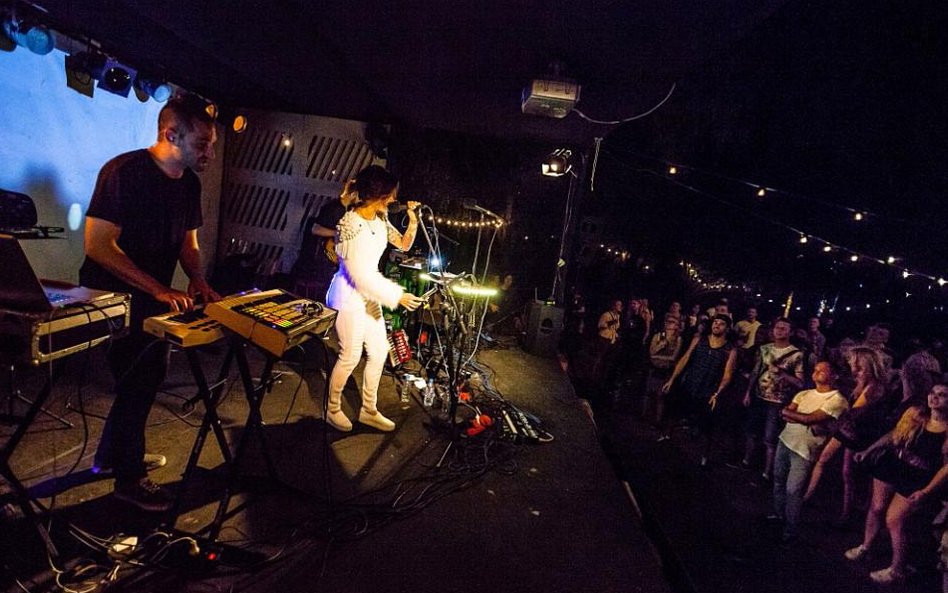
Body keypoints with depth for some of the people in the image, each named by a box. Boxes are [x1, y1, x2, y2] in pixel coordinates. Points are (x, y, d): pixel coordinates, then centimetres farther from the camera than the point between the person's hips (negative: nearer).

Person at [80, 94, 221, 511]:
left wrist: (197, 280, -7)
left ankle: (111, 455, 40)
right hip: (112, 300, -8)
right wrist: (160, 290, -29)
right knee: (139, 382, 0)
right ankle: (130, 478, 21)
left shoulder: (189, 183, 3)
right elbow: (98, 244, -25)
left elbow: (188, 242, 12)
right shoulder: (124, 171, -21)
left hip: (152, 301, 8)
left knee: (148, 375, 18)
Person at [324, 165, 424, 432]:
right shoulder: (350, 226, -24)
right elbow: (358, 274, -25)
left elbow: (403, 244, 11)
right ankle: (332, 409, 27)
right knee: (351, 356, 2)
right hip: (349, 295, -8)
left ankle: (369, 410, 29)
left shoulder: (380, 218, 0)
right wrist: (397, 296, -26)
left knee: (379, 351, 13)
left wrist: (413, 220, -8)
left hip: (370, 293, 8)